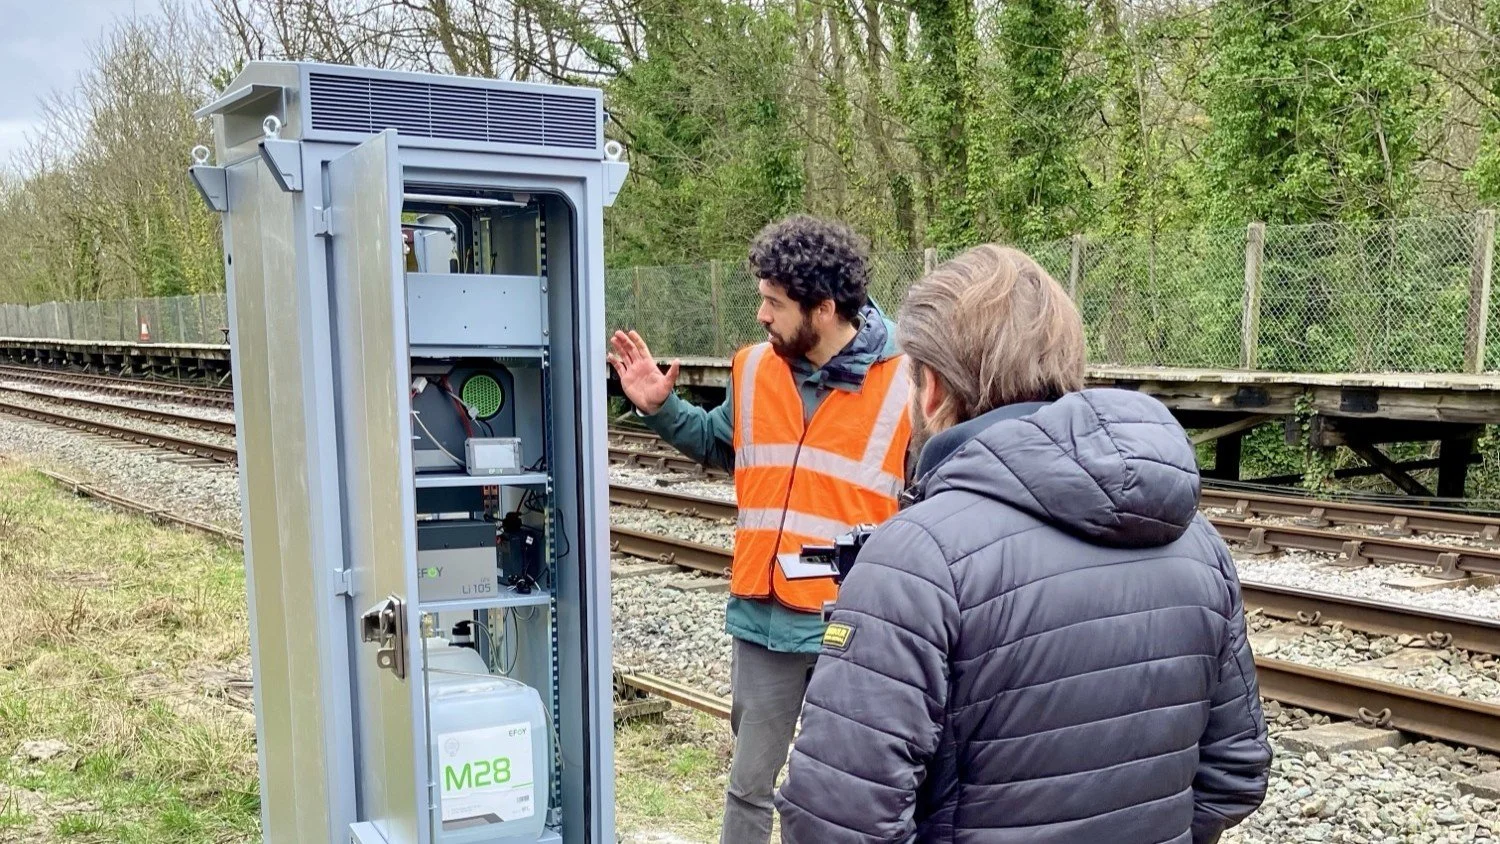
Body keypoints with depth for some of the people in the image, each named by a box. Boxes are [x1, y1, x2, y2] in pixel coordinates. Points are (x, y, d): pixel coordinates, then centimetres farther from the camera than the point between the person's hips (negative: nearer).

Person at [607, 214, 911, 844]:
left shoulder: (905, 385, -13)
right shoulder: (754, 369, 1)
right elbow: (718, 446, 19)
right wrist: (661, 409, 4)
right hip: (765, 617, 4)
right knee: (750, 782, 17)